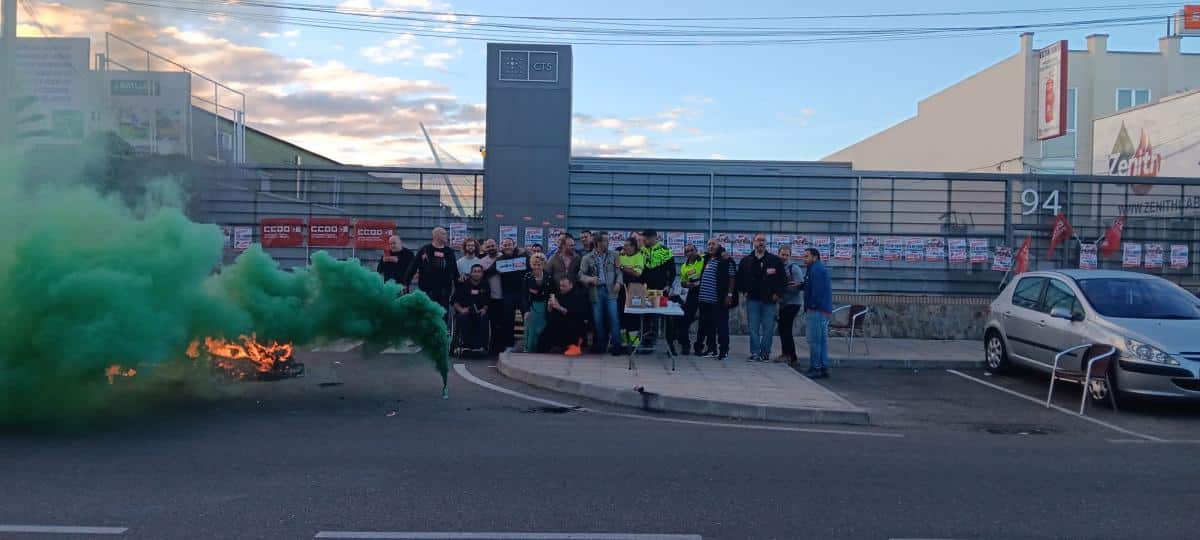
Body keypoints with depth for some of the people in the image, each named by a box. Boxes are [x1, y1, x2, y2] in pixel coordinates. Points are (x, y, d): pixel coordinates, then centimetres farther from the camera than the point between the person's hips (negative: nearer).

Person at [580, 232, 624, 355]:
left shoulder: (613, 255, 9)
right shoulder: (587, 258, 4)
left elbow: (618, 271, 6)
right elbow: (581, 275, 0)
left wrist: (618, 282, -11)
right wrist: (590, 279, -18)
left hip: (610, 291, 0)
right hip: (596, 291, 0)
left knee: (614, 318, -7)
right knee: (598, 320, 4)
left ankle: (616, 345, -1)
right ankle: (599, 345, 16)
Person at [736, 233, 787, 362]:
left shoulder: (775, 260, 3)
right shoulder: (746, 261, 8)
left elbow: (783, 278, 4)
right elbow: (739, 278, 17)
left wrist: (777, 293, -2)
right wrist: (744, 291, 8)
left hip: (770, 300, -1)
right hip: (753, 300, 1)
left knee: (768, 329, 1)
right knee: (753, 328, 1)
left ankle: (765, 353, 11)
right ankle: (755, 353, 7)